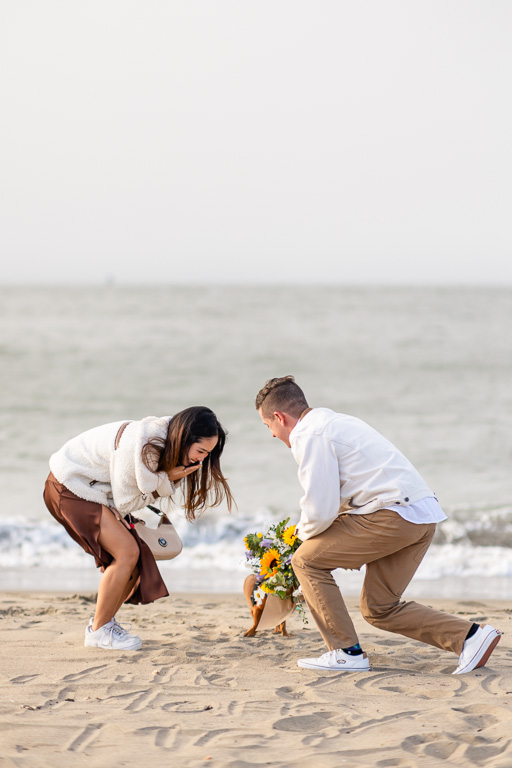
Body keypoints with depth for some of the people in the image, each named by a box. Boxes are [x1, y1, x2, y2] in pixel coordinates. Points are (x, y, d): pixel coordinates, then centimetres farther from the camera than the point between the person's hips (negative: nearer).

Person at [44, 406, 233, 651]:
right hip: (70, 487, -9)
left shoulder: (167, 440, -6)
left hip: (94, 490, 9)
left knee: (138, 558, 2)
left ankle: (106, 622, 16)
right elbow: (123, 503, -20)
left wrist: (167, 480, -19)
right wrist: (166, 478, -22)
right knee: (127, 552, -17)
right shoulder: (138, 447, -32)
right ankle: (98, 630, -5)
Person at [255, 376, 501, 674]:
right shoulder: (336, 422, 24)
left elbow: (320, 511, -12)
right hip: (423, 517, 10)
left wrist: (304, 535, 9)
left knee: (307, 560, 2)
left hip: (393, 515, -10)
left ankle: (347, 652, 1)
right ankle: (471, 636, 7)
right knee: (379, 608, 15)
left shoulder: (310, 435, -7)